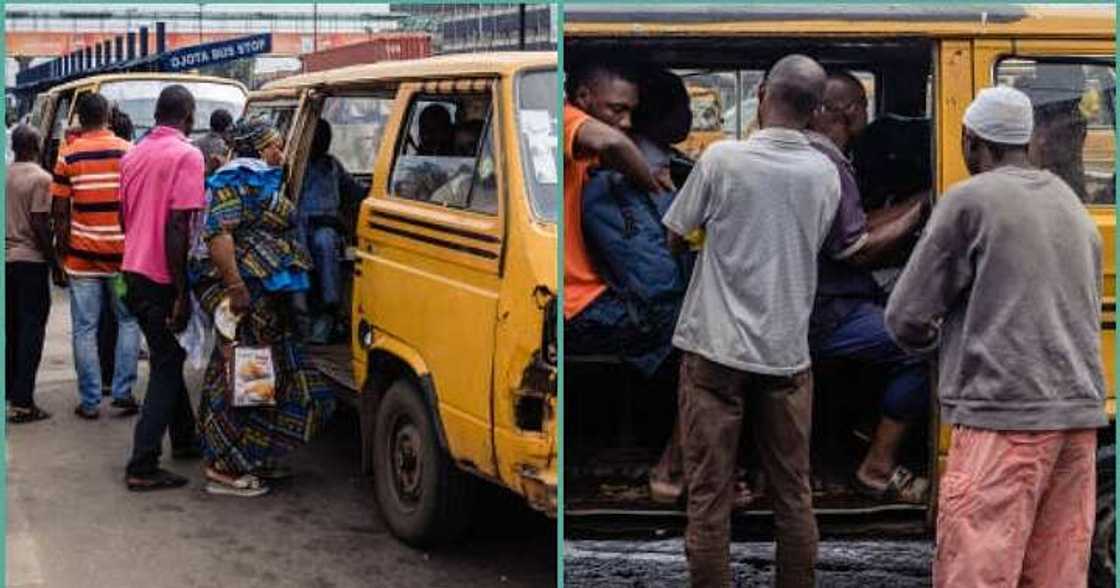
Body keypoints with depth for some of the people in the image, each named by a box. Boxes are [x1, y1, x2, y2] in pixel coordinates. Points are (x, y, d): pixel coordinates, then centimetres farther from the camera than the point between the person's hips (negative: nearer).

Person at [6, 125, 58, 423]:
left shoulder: (5, 176, 6)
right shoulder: (40, 178, -12)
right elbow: (40, 225, -16)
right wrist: (55, 263, -9)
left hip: (6, 260, 6)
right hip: (31, 260, -6)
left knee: (10, 328, 15)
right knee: (31, 329, -3)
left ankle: (10, 390, 20)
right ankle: (22, 402, -5)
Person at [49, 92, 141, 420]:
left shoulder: (68, 155, -2)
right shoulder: (128, 151, -1)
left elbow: (60, 211, -3)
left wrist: (61, 251, 7)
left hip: (82, 254, 0)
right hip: (122, 253, 1)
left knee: (85, 329, 5)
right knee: (128, 322, 15)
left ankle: (90, 402, 7)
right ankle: (123, 391, 8)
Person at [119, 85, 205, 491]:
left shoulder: (133, 155, 10)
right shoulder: (186, 155, -14)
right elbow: (177, 226, -21)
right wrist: (182, 293, -20)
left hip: (134, 271, 8)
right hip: (163, 278, -8)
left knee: (166, 358, 21)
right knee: (167, 366, -2)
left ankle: (184, 438, 35)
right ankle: (143, 467, -4)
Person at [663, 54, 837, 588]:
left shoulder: (722, 158, -8)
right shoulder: (826, 174, 2)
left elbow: (675, 238, 1)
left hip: (716, 347, -3)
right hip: (787, 352, 3)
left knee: (709, 496, 2)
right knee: (793, 494, 11)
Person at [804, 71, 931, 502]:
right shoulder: (825, 162, -17)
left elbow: (857, 229, 17)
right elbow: (859, 252, -17)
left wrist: (916, 203, 13)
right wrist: (922, 211, -7)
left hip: (815, 301, 11)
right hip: (820, 317, -11)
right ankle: (878, 469, -9)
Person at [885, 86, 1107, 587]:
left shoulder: (970, 200, -4)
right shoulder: (1070, 202, 17)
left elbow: (905, 319, -5)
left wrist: (934, 337, 18)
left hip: (1005, 416, -7)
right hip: (1078, 413, 7)